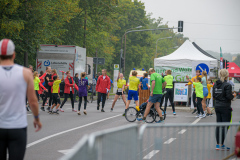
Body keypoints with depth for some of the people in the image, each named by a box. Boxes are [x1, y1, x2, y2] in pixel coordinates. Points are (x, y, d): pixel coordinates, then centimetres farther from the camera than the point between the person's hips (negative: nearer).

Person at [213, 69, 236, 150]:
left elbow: (213, 95, 9)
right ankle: (221, 145, -2)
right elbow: (229, 96, -18)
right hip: (225, 107, -7)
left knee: (218, 125, 12)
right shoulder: (227, 85, -16)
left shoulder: (216, 84, 5)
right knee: (225, 126, -1)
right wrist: (233, 95, 1)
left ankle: (218, 144, 15)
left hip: (217, 106, 7)